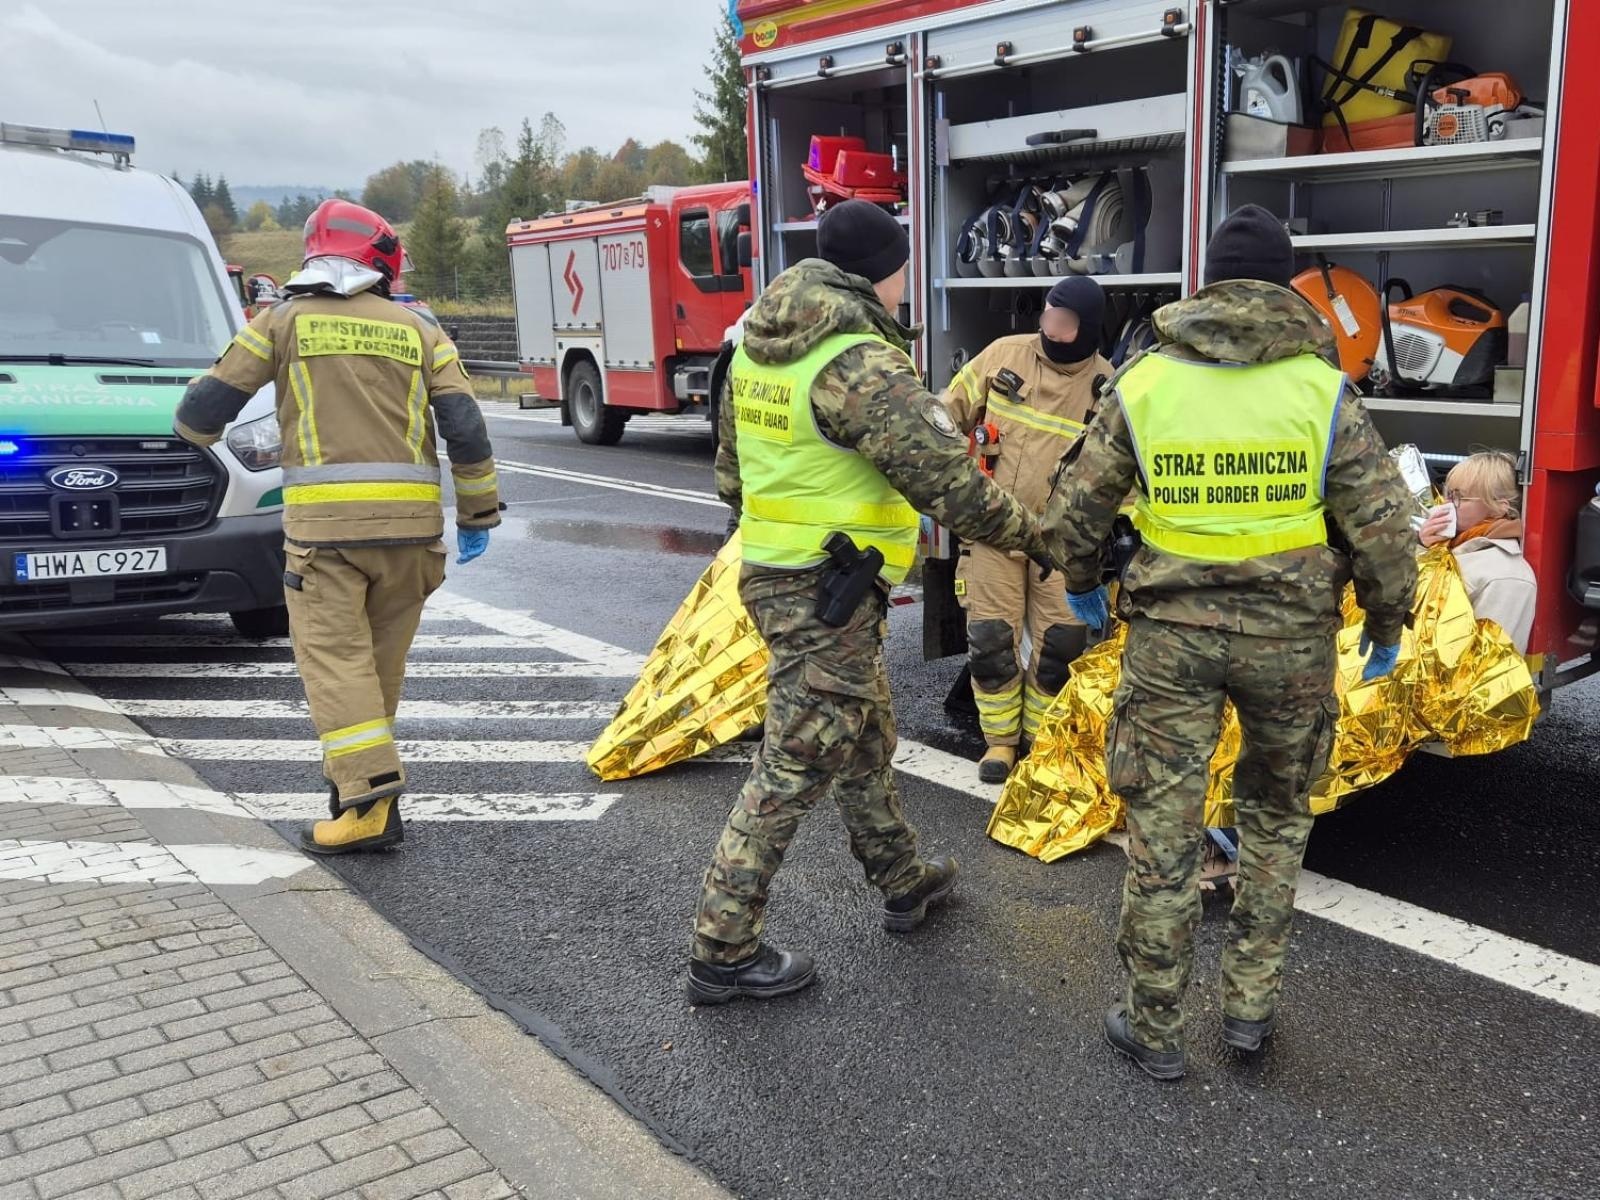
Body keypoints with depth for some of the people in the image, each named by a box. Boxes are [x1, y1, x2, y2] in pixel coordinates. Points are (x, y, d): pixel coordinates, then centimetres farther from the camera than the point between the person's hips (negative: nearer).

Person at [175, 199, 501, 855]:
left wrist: (196, 430, 31)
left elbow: (206, 407, 7)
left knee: (335, 655, -3)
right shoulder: (416, 329, 12)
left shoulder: (283, 321, 7)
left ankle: (368, 799, -13)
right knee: (383, 654, 14)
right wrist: (479, 513, 13)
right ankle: (358, 776, 25)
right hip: (410, 518, 3)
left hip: (325, 517, -3)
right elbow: (466, 428, 5)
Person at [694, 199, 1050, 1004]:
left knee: (865, 742, 23)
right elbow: (948, 481, -21)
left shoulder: (757, 344, 8)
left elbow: (732, 466, 17)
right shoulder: (861, 364, -21)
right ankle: (723, 953, 9)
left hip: (770, 573, 10)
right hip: (827, 593, -10)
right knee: (794, 766, -1)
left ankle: (904, 882, 41)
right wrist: (1031, 537, -6)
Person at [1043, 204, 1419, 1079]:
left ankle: (1153, 1028, 17)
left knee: (1163, 825, 8)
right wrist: (1386, 623, 12)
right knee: (1275, 813, 20)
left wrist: (1082, 583, 22)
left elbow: (1073, 508, 3)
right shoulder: (1321, 386, -4)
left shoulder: (1143, 381, -1)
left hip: (1172, 630, 0)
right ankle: (1250, 1004, 25)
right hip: (1291, 632, 0)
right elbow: (1382, 523, -4)